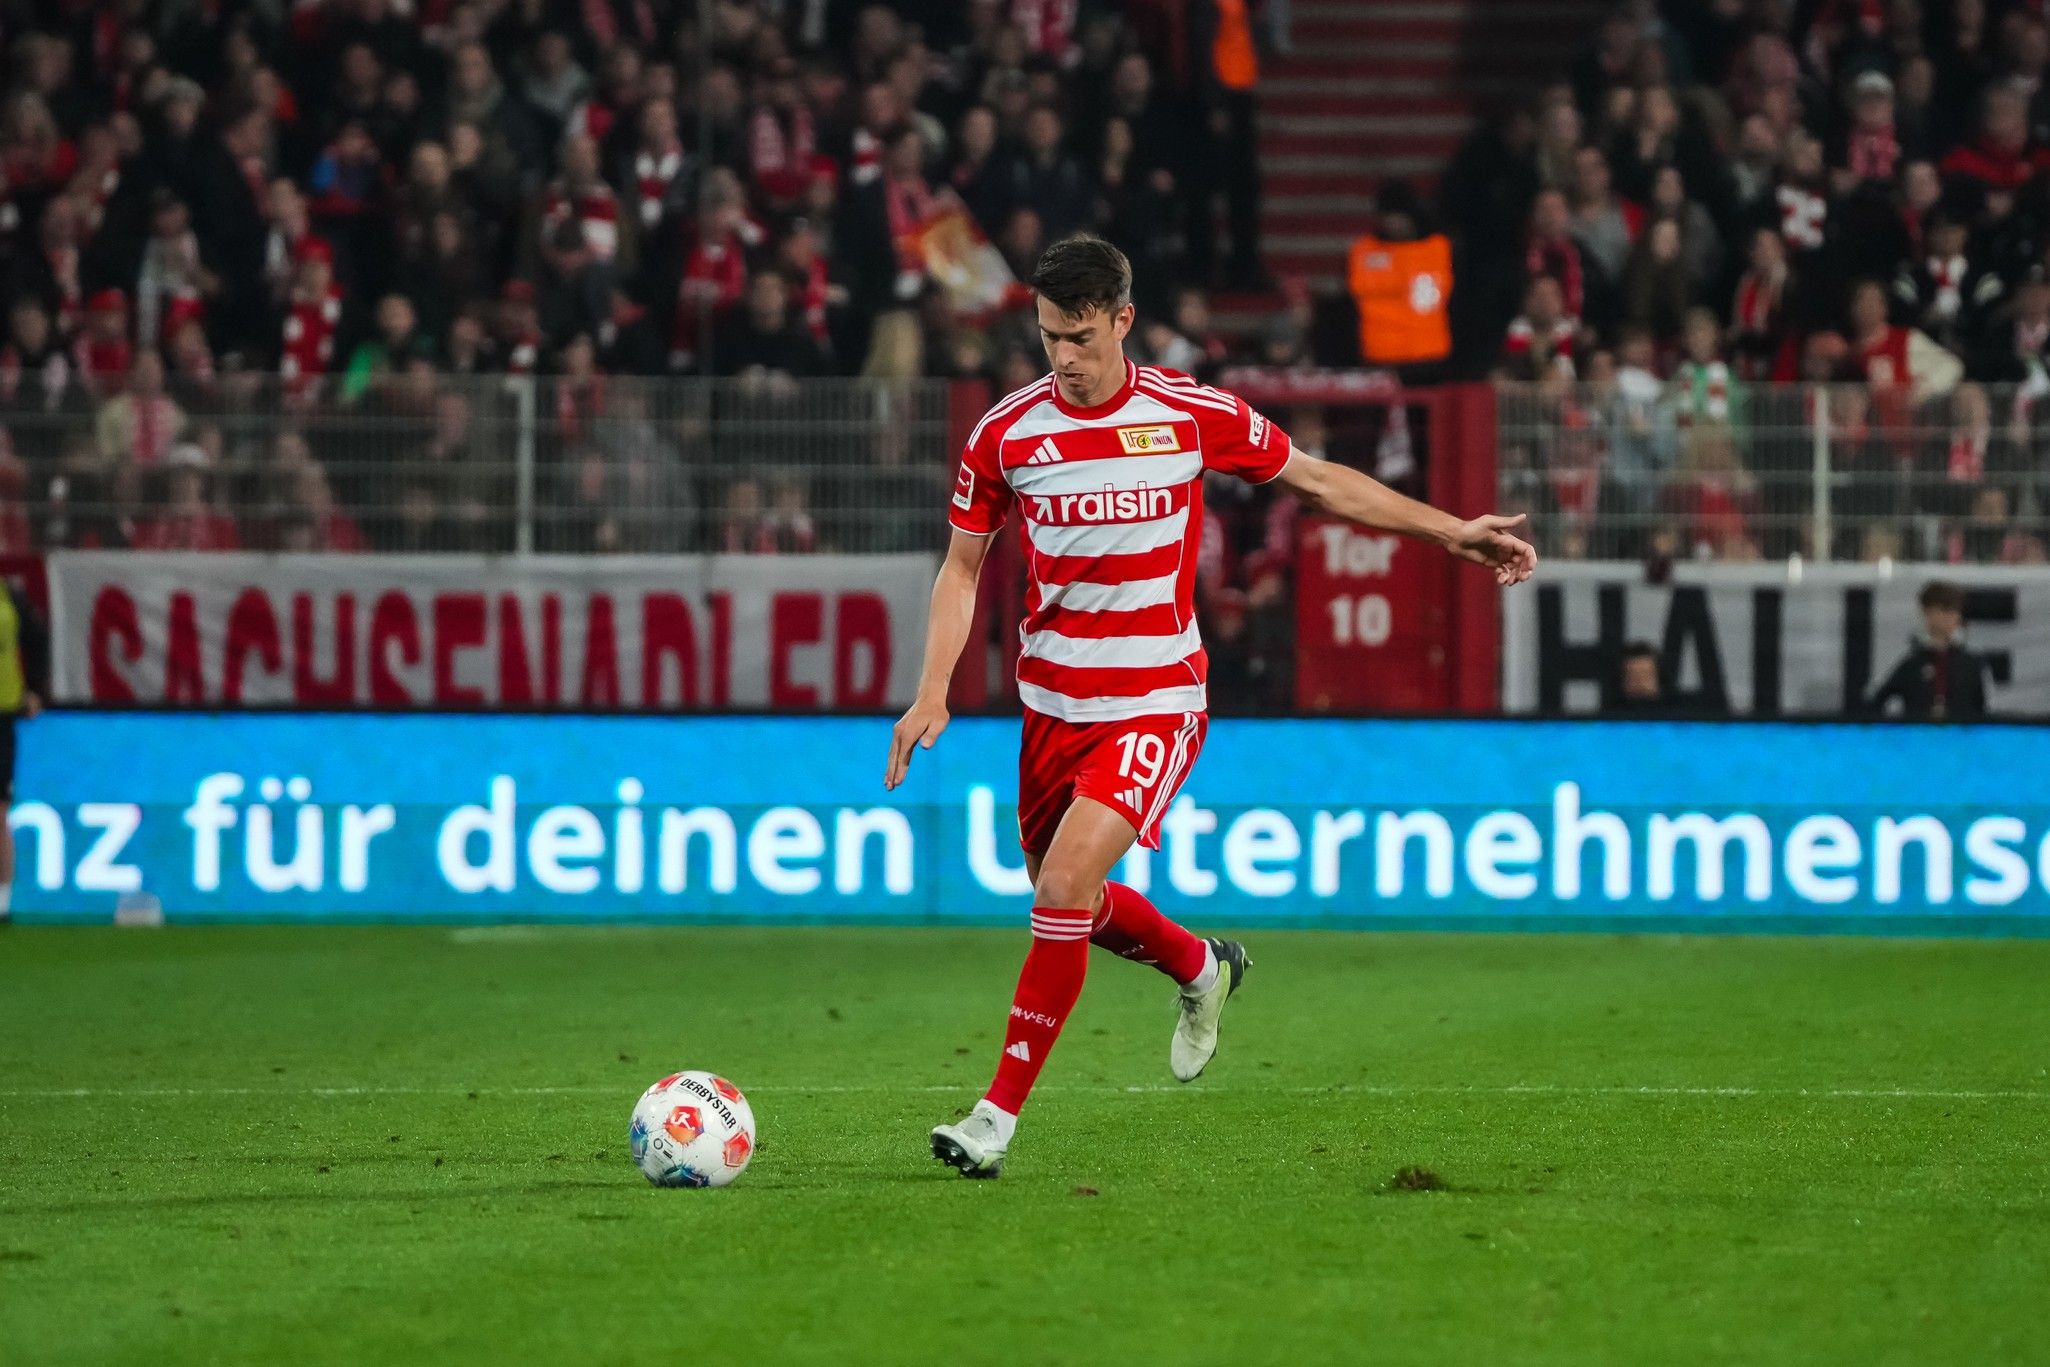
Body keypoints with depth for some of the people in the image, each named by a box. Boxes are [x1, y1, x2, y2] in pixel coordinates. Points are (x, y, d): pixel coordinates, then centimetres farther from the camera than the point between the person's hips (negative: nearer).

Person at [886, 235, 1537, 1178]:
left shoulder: (1194, 416, -7)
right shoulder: (1005, 433, -4)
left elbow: (1317, 481, 7)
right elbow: (962, 570, 6)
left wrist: (1452, 533, 6)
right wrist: (933, 694, -6)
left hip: (1155, 702, -4)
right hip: (1052, 702, 4)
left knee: (1065, 883, -21)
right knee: (1065, 900, 14)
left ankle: (1000, 1115, -17)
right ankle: (1201, 968, 47)